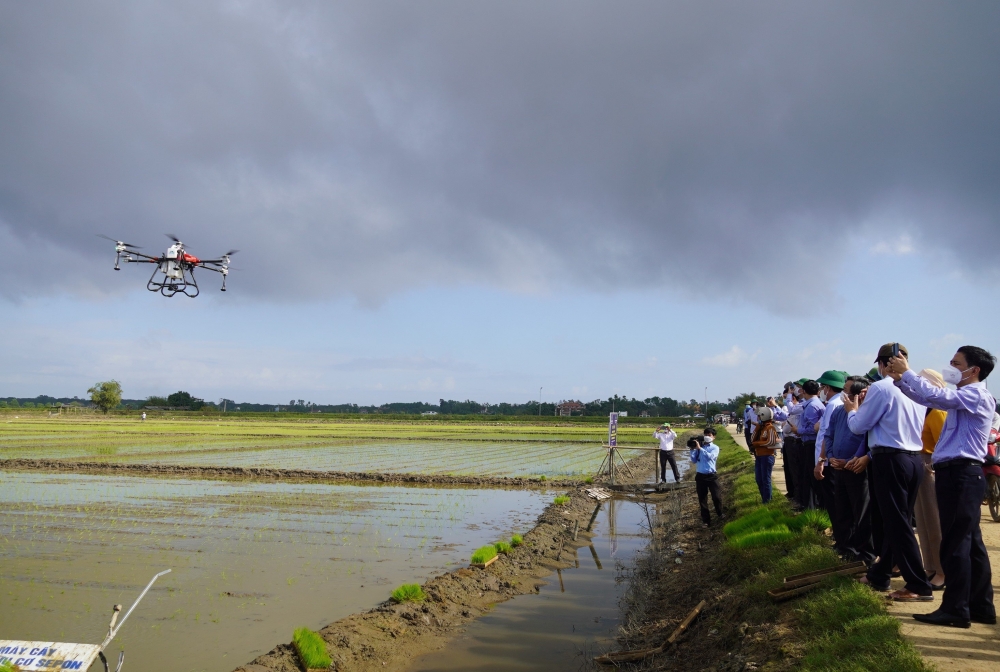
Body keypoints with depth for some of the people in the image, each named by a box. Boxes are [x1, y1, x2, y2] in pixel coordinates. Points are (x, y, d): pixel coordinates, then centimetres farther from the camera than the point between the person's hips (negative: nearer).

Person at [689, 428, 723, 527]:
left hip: (712, 476, -2)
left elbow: (709, 456, -19)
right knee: (702, 500, 6)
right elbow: (693, 461, 4)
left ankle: (720, 515, 27)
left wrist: (699, 448, -16)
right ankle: (706, 520, 17)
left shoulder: (715, 448, 1)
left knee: (716, 497, -1)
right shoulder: (699, 447, 7)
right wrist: (693, 449, -4)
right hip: (700, 476, 2)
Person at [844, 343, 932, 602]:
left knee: (897, 524, -2)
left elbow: (859, 426, -6)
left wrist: (852, 409, 14)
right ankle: (879, 574, 27)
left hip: (891, 460, -8)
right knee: (897, 521, 15)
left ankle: (919, 586, 1)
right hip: (915, 459, 8)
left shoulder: (880, 388, -13)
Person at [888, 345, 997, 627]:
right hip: (958, 474, 10)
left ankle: (955, 610, -1)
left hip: (962, 474, -10)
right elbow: (926, 399, 22)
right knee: (970, 543, 13)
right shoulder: (964, 397, 19)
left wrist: (906, 373, -18)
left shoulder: (976, 395, -12)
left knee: (955, 544, -6)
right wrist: (898, 380, 9)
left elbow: (936, 396, -26)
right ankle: (981, 607, 19)